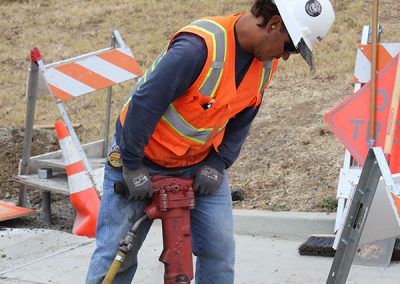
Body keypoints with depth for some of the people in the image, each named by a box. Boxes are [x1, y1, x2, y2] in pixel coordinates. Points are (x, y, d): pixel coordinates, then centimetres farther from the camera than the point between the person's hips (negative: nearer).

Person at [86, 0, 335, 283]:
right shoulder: (199, 47, -33)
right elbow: (144, 104, -29)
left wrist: (217, 164, -6)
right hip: (142, 160, -6)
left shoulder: (266, 62, -7)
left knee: (220, 248, 0)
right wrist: (132, 166, -22)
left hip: (201, 163, 6)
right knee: (119, 252, 0)